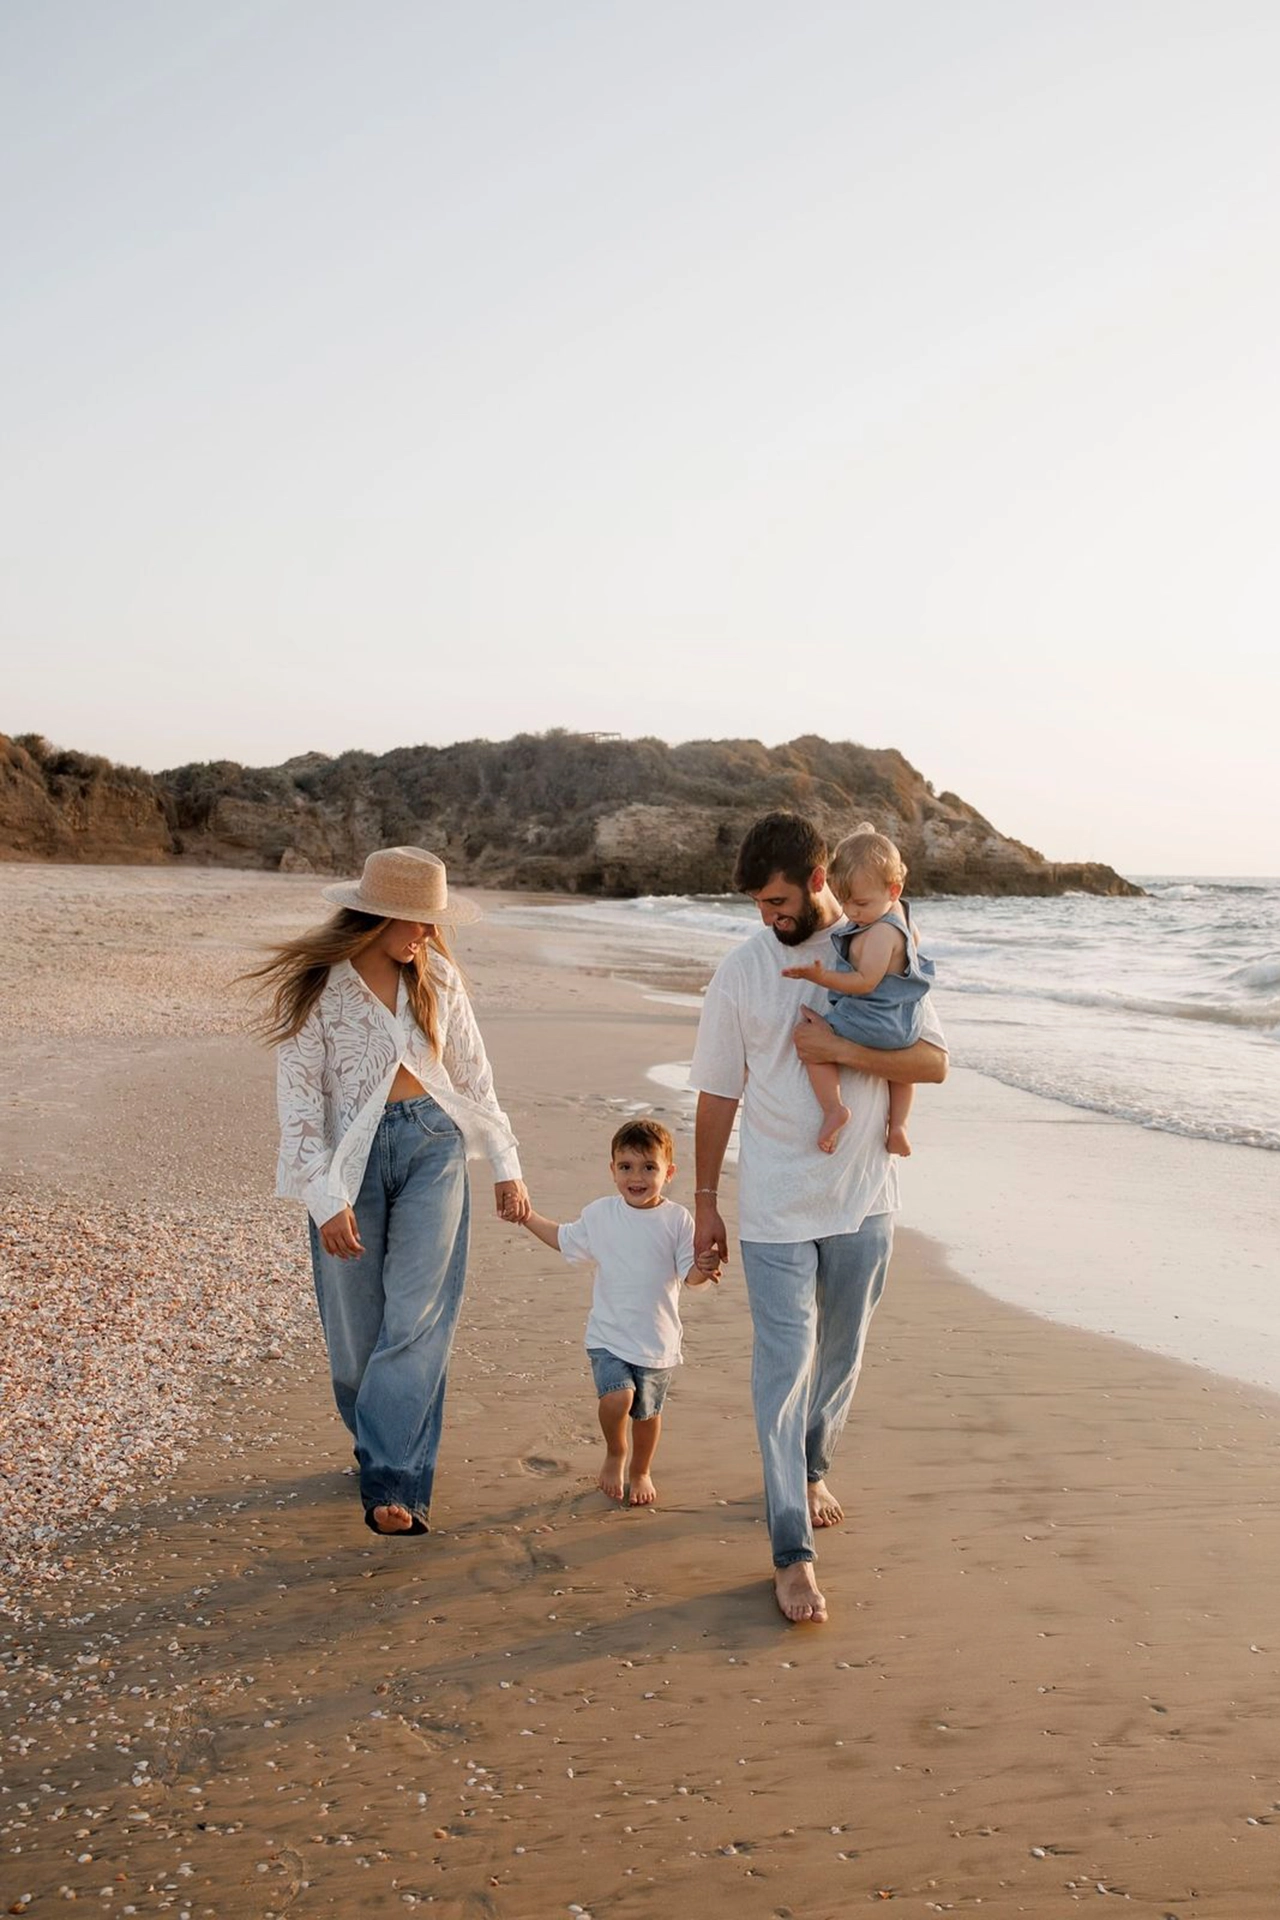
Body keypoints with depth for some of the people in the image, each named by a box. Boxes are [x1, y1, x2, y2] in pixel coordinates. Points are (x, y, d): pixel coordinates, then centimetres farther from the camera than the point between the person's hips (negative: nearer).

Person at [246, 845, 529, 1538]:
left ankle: (392, 1482, -4)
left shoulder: (437, 977, 2)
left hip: (432, 1147, 2)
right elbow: (298, 1098, -10)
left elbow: (472, 1074, 10)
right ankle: (375, 1443, 32)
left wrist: (506, 1165, 11)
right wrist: (327, 1200, -15)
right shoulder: (316, 987, -9)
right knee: (357, 1325, 7)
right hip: (351, 1156, -2)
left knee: (416, 1317, -6)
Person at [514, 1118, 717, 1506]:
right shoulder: (599, 1214, 0)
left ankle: (640, 1471, 40)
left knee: (647, 1410, 12)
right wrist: (529, 1218, 14)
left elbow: (689, 1274, -7)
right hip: (608, 1334, 0)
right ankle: (614, 1454, 13)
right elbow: (566, 1240, 18)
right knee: (617, 1398, -19)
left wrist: (703, 1270, -29)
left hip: (657, 1339, 0)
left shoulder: (678, 1220, -7)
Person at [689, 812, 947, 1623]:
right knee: (785, 1366, -5)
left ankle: (813, 1467, 43)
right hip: (776, 1206, -2)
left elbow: (935, 1062, -7)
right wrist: (704, 1201, 4)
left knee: (840, 1356, 17)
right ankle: (793, 1551, 1)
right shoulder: (743, 969, -4)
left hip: (862, 1200, 2)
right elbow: (718, 1093, 1)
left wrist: (840, 1048, -20)